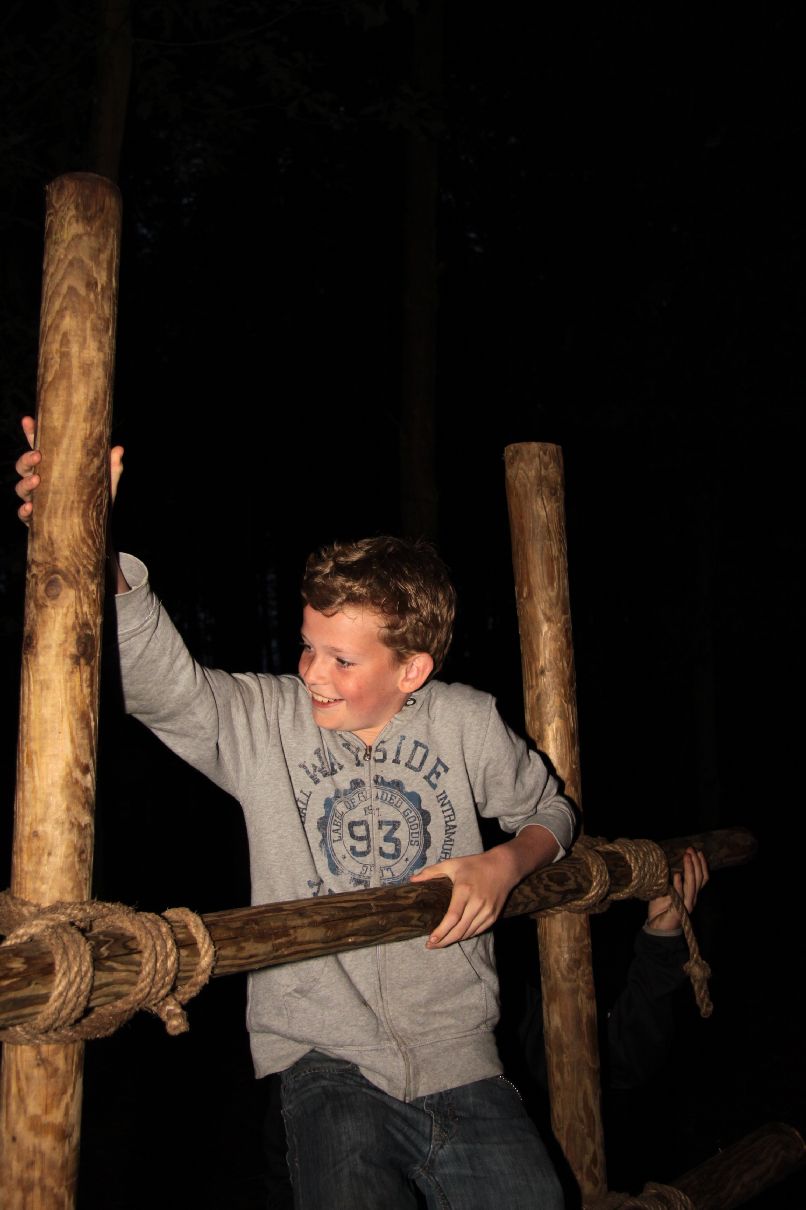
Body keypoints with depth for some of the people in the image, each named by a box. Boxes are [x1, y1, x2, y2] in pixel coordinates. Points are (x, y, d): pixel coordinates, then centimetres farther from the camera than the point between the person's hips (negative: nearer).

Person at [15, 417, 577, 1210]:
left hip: (457, 1056, 2)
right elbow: (159, 681, -22)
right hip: (328, 1063, -2)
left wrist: (505, 864, -6)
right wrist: (90, 555, -38)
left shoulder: (464, 723, 1)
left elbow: (549, 810, 17)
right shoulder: (267, 722, -3)